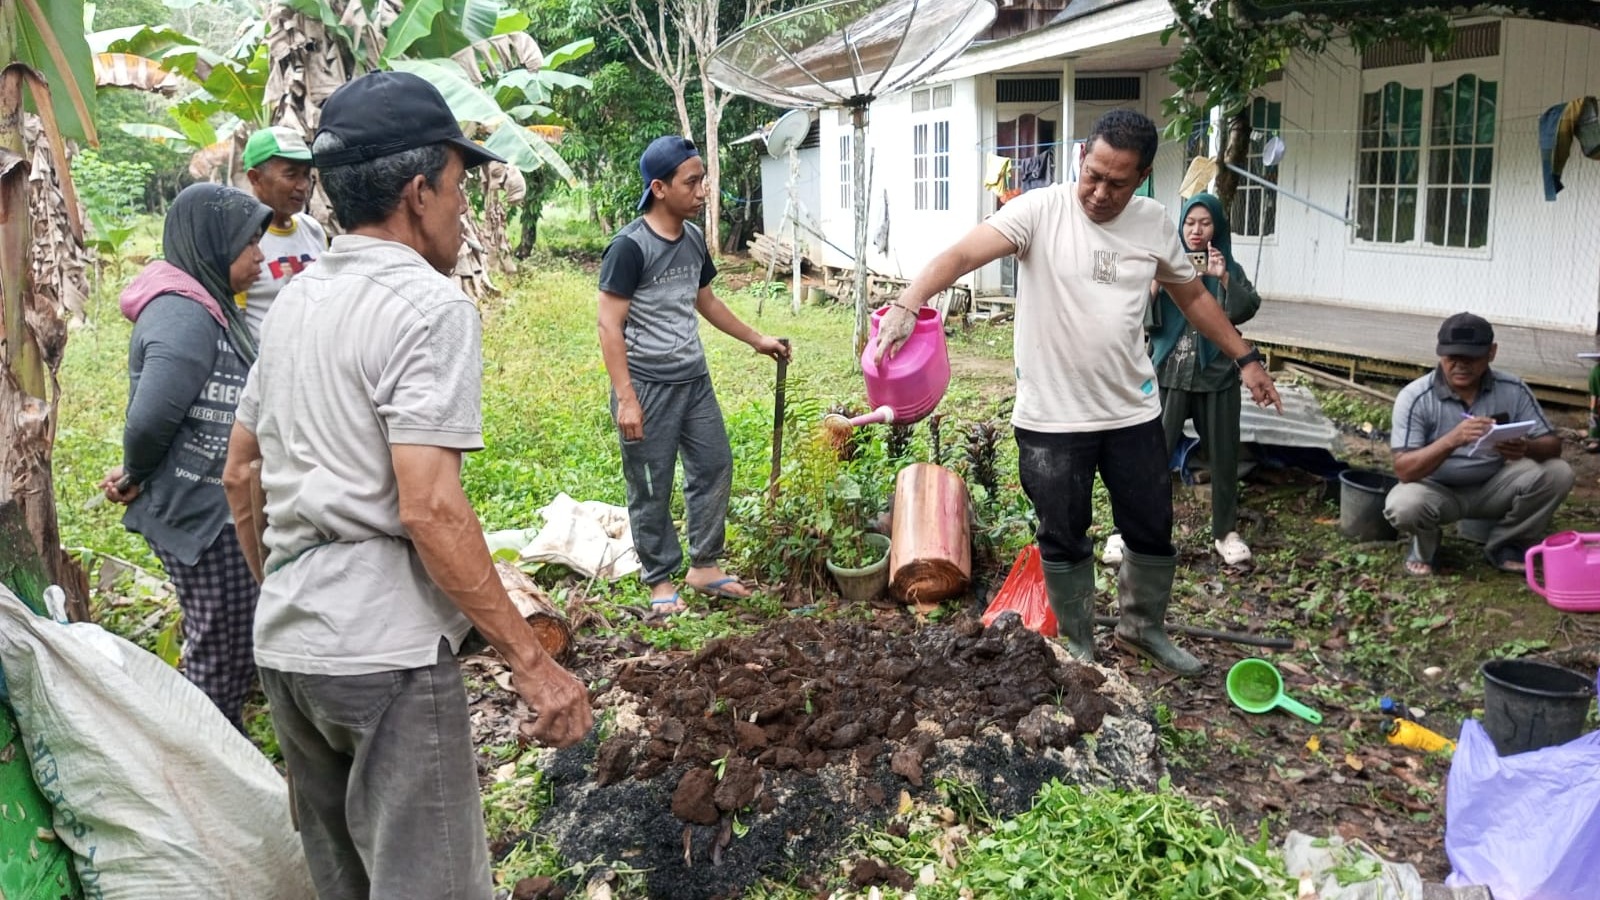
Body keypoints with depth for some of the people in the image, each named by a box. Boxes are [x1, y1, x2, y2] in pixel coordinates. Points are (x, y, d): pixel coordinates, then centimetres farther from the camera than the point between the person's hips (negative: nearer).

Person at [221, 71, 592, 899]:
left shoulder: (293, 300, 11)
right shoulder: (429, 305, -14)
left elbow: (240, 473, 17)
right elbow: (428, 507, -23)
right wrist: (530, 662, -19)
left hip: (284, 640, 9)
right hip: (384, 648, -9)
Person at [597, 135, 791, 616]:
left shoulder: (694, 239, 6)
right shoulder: (629, 246, -16)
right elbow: (610, 326, -16)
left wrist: (757, 339, 24)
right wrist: (626, 398, -20)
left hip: (694, 381, 8)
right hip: (647, 387, -8)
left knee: (714, 468, 13)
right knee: (651, 489, 3)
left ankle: (704, 566, 26)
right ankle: (661, 581, 17)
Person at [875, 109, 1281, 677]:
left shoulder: (1154, 223, 1)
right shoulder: (1041, 210, -13)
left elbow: (1192, 295, 16)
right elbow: (962, 254, -27)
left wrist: (1244, 358, 16)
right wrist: (910, 302, -44)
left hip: (1133, 414, 4)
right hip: (1052, 419, -4)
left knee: (1153, 531, 16)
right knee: (1064, 541, 11)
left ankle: (1143, 628, 40)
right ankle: (1080, 647, 32)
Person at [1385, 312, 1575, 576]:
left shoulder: (1513, 389, -11)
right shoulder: (1415, 397, -21)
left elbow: (1552, 444, -9)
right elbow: (1404, 470, -26)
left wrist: (1526, 448, -34)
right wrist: (1451, 440, -43)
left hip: (1492, 488, 3)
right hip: (1439, 491, -3)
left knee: (1557, 473, -20)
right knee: (1403, 505, -35)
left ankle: (1504, 544, 4)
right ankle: (1424, 546, 4)